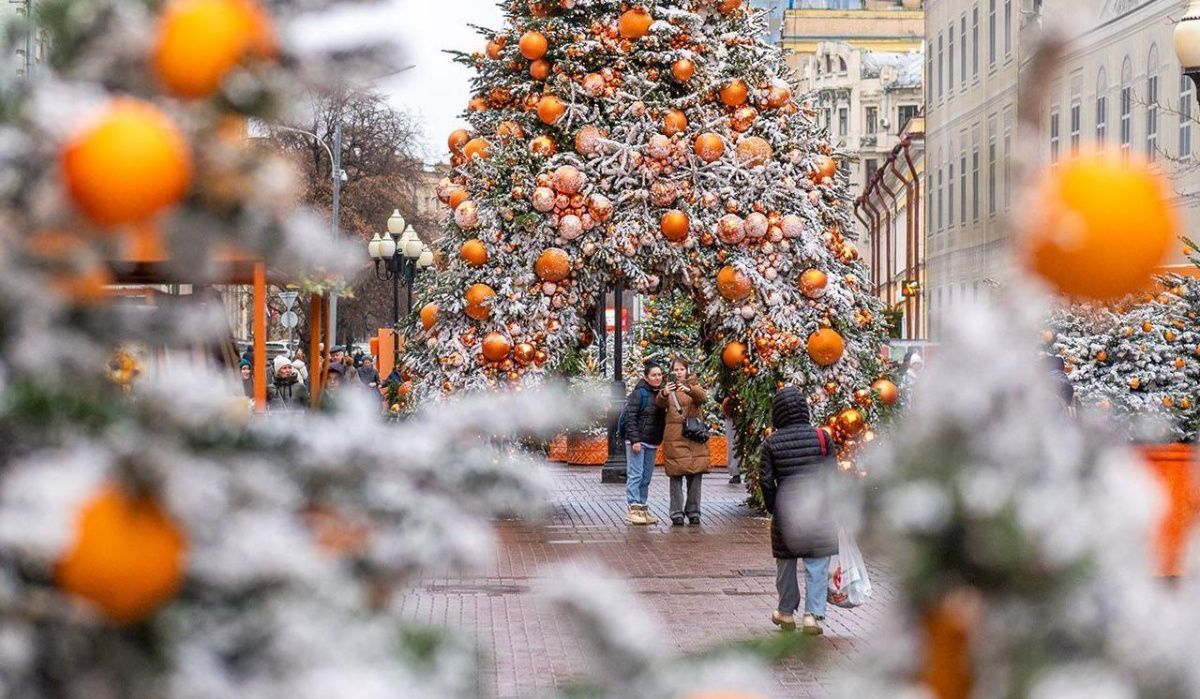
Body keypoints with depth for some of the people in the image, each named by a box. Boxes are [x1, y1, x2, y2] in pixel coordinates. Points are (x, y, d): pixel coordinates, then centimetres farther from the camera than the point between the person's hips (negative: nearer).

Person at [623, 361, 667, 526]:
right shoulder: (639, 393, -9)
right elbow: (630, 417, -13)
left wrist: (660, 439, 14)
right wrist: (634, 440, -19)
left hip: (652, 443, 7)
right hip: (637, 441, -7)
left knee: (646, 477, 9)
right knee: (635, 474, -8)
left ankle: (642, 507, 14)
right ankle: (633, 508, -8)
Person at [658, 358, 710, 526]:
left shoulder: (694, 385, 10)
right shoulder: (670, 387, 10)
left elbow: (703, 397, -12)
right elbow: (661, 404, -8)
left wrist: (689, 390, -33)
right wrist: (664, 394, -31)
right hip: (674, 437, -1)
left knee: (695, 475, 1)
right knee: (676, 475, -5)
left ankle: (693, 512, 11)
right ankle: (677, 513, -2)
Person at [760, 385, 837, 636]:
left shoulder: (771, 443, -3)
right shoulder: (822, 437, -2)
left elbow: (767, 482, -1)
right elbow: (832, 476, 2)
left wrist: (772, 508, 12)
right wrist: (831, 506, 13)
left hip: (786, 510, 0)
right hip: (818, 511, 0)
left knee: (786, 564, 15)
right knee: (817, 565, 4)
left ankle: (786, 612, 26)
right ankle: (813, 613, -4)